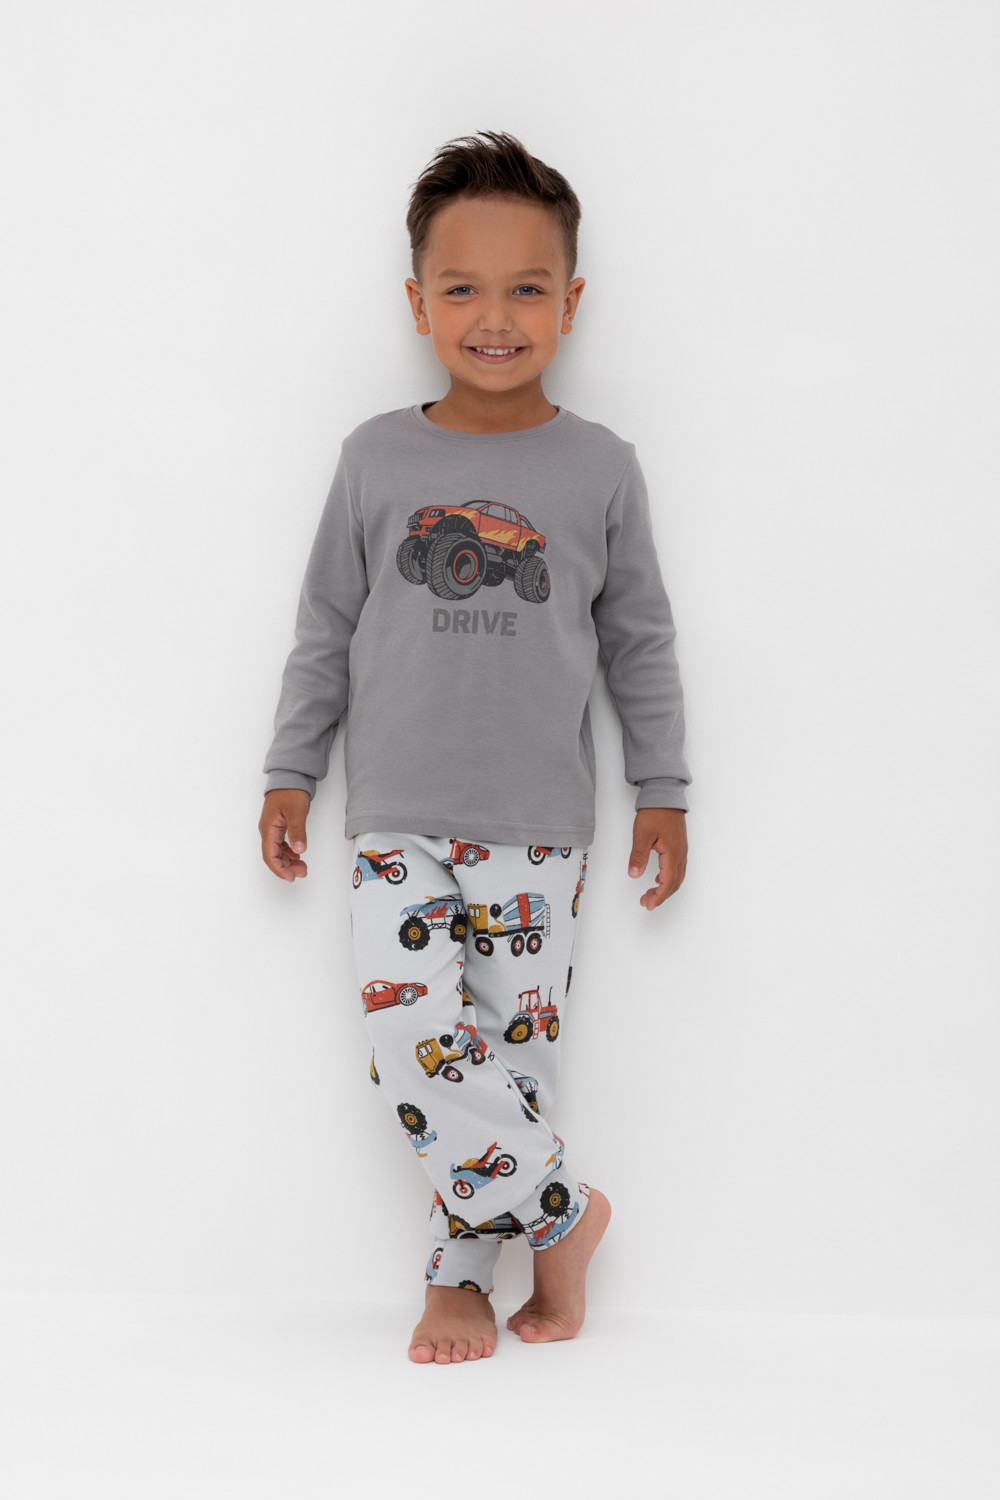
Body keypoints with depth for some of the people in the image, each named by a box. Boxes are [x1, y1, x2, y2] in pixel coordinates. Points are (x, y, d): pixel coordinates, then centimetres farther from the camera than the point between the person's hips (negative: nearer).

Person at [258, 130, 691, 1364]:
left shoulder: (600, 469, 1)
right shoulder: (376, 459, 3)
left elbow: (640, 643, 8)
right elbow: (327, 626, 10)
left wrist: (663, 793, 8)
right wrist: (290, 773, 9)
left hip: (538, 831, 0)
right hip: (399, 824, 1)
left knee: (509, 1053, 3)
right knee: (417, 1051, -10)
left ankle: (461, 1273, 21)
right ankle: (563, 1211, 10)